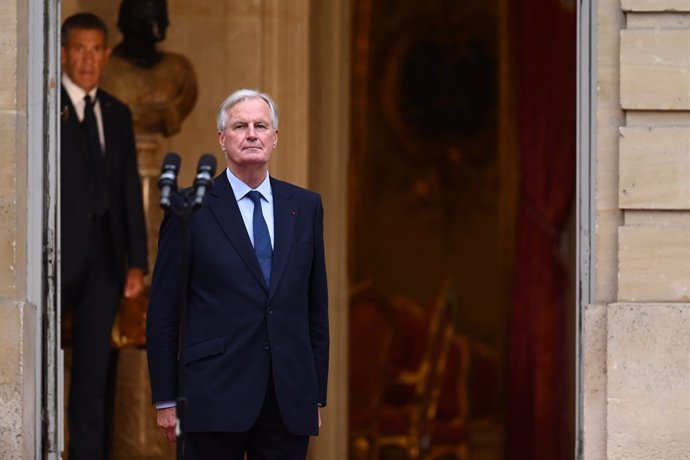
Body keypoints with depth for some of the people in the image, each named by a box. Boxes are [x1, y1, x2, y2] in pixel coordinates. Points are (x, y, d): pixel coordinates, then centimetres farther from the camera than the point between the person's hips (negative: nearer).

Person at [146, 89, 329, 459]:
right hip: (215, 397, -3)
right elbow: (163, 310, 1)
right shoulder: (191, 209, 1)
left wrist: (317, 394, 10)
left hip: (290, 402, 3)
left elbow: (316, 306, 14)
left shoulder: (305, 206, 12)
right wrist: (165, 399, -3)